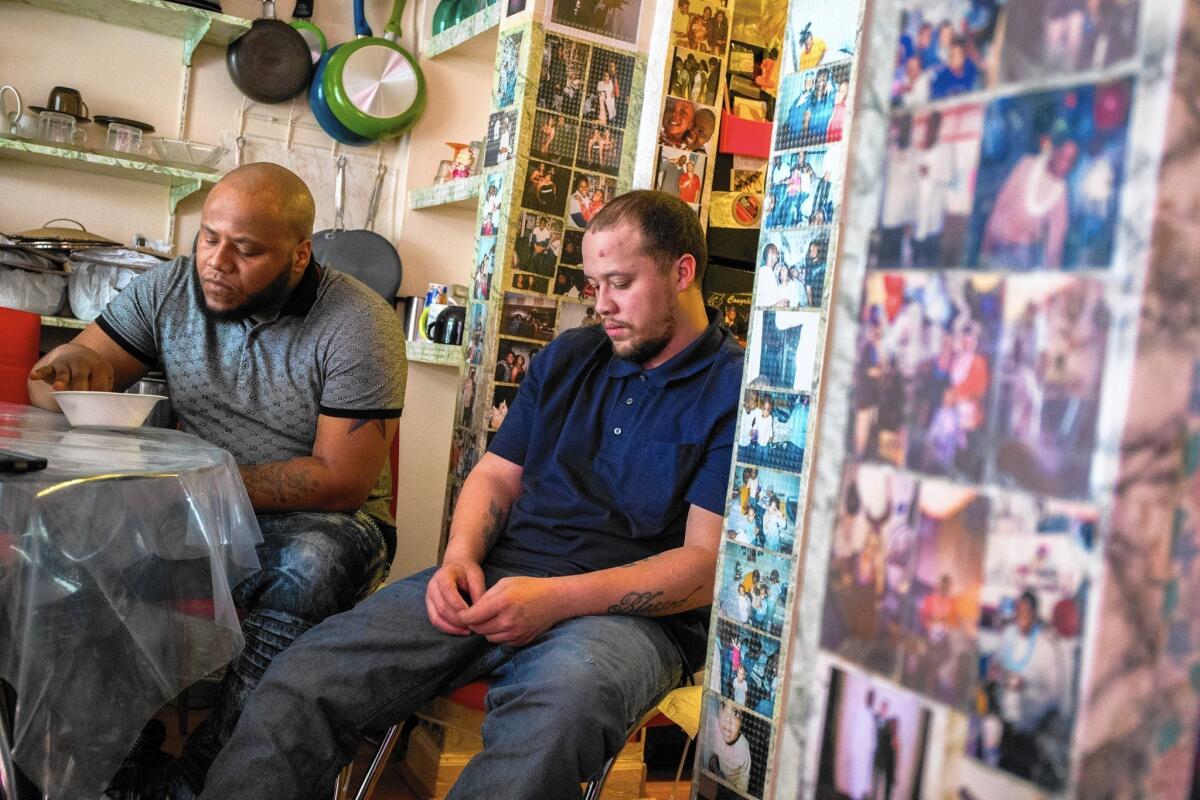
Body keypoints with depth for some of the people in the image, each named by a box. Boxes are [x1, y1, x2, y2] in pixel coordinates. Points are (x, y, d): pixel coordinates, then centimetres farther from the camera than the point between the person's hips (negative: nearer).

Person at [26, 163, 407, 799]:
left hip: (316, 518, -4)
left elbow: (343, 480, -16)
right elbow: (50, 389, 3)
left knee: (310, 569, -37)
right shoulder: (168, 289, 1)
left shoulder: (358, 324, -13)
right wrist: (73, 366, -23)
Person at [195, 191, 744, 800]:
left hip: (633, 611, -5)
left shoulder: (735, 390, -3)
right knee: (302, 682, -18)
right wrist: (460, 558, -3)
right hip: (498, 577, 5)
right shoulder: (566, 357, 17)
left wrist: (561, 599, -21)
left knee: (558, 709, -42)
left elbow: (707, 563, -10)